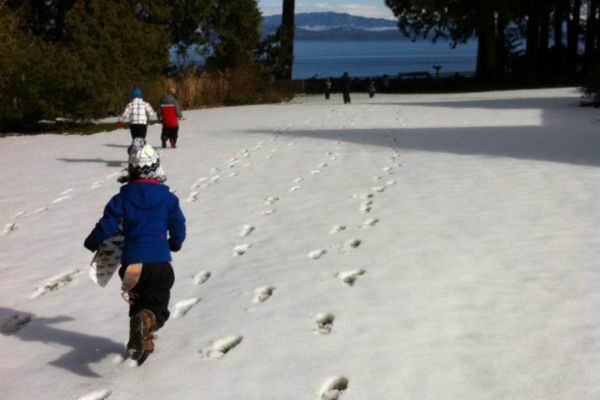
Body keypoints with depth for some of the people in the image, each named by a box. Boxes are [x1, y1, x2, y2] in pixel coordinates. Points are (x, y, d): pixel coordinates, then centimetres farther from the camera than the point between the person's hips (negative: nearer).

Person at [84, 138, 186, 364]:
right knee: (158, 306, 4)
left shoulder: (123, 197, 0)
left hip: (132, 262, 1)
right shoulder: (168, 198, 1)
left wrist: (92, 243, 21)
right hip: (160, 262, -1)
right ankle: (147, 320, -30)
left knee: (137, 303, 21)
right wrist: (175, 244, 29)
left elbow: (107, 226, 2)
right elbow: (179, 228, 7)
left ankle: (142, 343, 6)